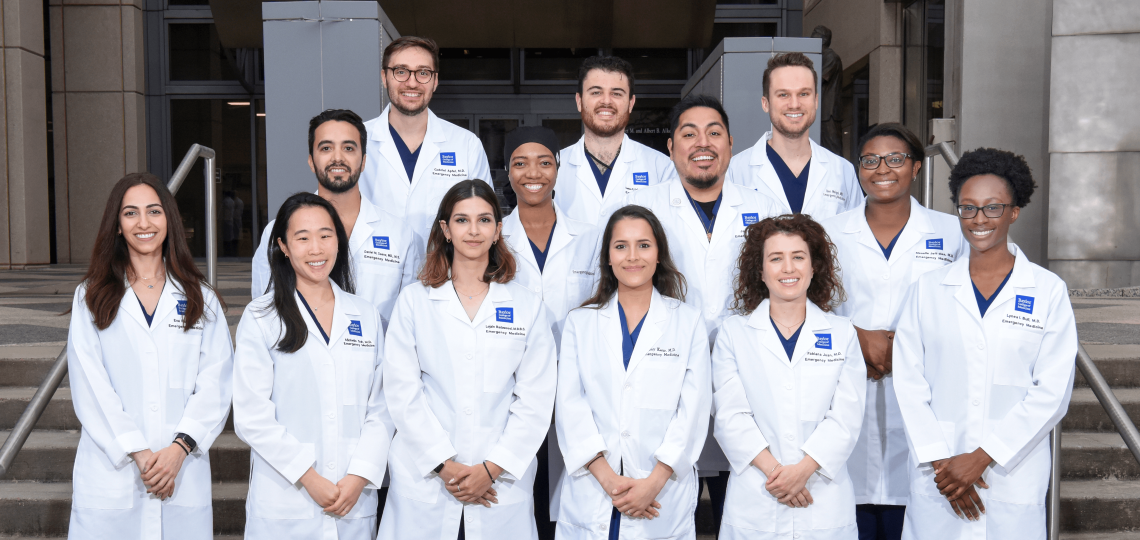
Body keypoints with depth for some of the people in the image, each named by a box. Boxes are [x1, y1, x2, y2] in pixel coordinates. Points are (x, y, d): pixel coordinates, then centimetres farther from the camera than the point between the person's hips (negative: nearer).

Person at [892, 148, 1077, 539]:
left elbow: (1053, 390, -4)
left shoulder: (1049, 291, 2)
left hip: (1013, 475, -1)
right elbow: (908, 380, 1)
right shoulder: (927, 289, 5)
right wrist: (939, 461, -8)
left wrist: (982, 457, -10)